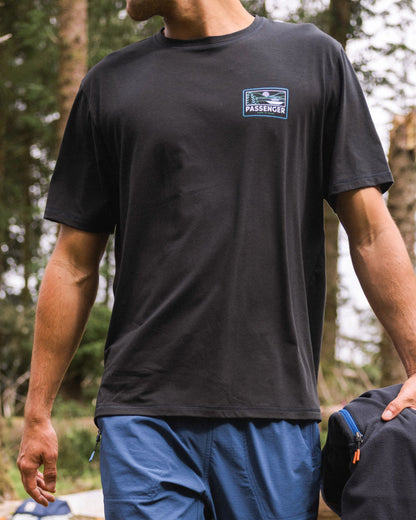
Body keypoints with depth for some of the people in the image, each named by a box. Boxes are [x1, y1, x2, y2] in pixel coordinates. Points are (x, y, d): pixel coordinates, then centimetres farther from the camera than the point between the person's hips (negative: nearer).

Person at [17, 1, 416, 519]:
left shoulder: (313, 57, 8)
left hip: (275, 410, -1)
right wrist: (37, 412, 12)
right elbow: (74, 265, 13)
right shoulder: (111, 83, 12)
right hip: (143, 414, 1)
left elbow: (371, 233, 6)